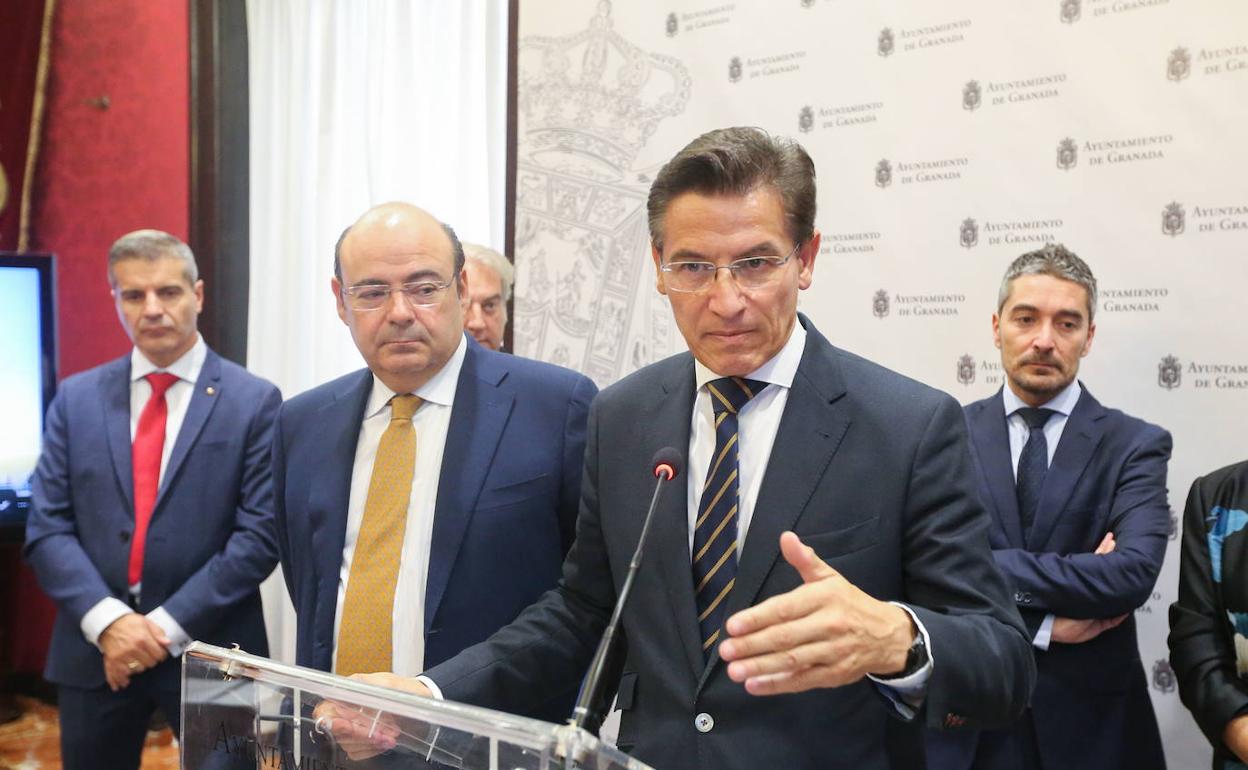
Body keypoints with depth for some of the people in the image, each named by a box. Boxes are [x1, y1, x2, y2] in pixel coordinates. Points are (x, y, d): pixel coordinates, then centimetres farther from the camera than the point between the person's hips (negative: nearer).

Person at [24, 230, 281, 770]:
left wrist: (168, 625, -13)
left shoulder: (254, 401, -4)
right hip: (93, 651, 3)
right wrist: (108, 620, -13)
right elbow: (47, 527, 1)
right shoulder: (75, 399, 6)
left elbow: (259, 534, -9)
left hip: (209, 651, -2)